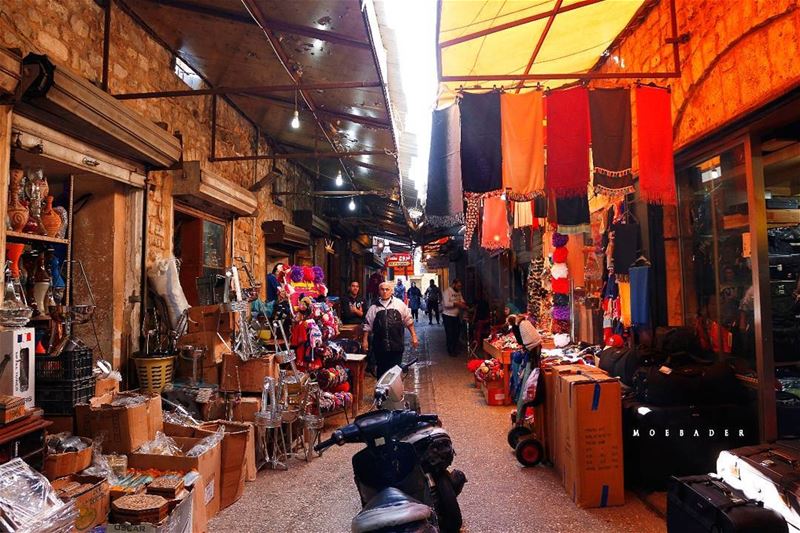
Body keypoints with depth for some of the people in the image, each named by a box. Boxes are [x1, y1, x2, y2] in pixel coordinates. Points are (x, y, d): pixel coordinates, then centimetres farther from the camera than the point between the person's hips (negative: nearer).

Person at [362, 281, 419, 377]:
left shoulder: (399, 304, 3)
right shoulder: (374, 307, 5)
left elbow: (409, 321, 6)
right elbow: (367, 325, 9)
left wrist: (414, 336, 4)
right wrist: (365, 340, 5)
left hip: (397, 345, -1)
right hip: (380, 346, 1)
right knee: (381, 370, 10)